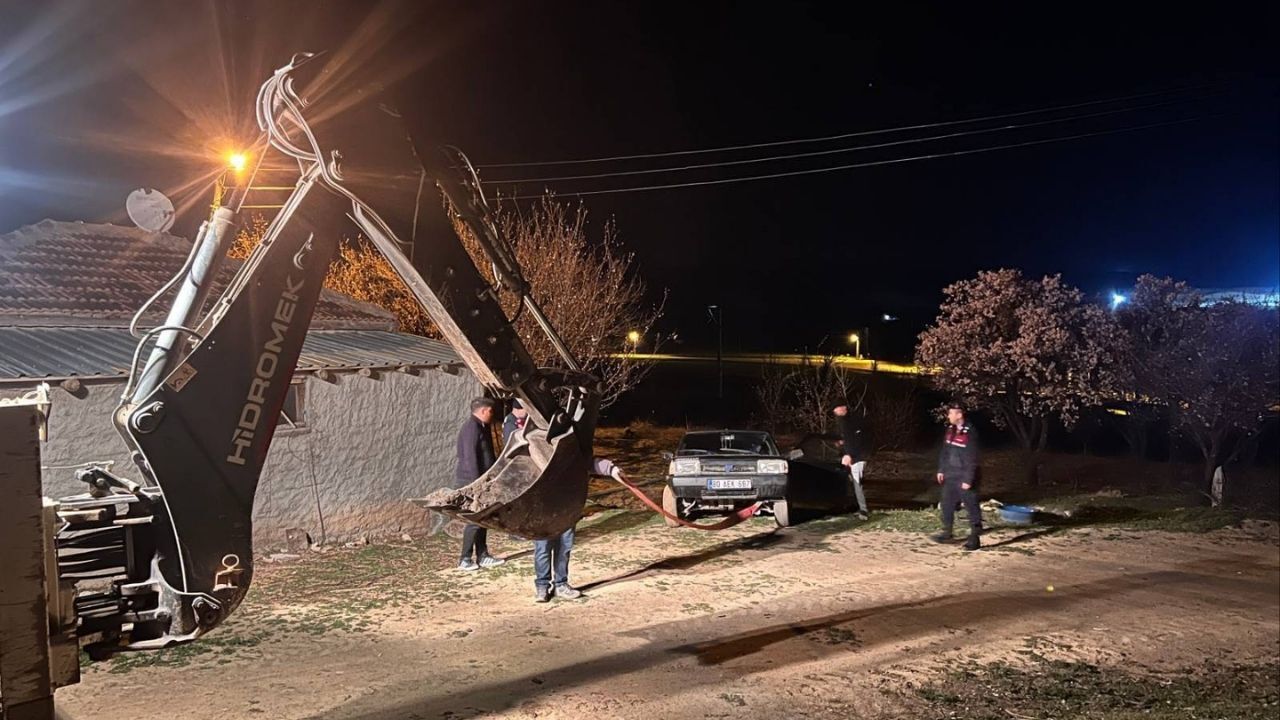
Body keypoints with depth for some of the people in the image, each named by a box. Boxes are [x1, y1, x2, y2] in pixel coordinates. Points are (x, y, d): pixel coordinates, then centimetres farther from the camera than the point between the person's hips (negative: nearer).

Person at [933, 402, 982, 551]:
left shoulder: (970, 433, -19)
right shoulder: (950, 429, 5)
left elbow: (972, 459, -19)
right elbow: (944, 451, 14)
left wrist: (968, 480, -19)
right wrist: (941, 470, 13)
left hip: (963, 477, -8)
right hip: (950, 475, 8)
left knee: (971, 506, 0)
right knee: (947, 504, 15)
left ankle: (975, 537, 6)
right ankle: (947, 532, 29)